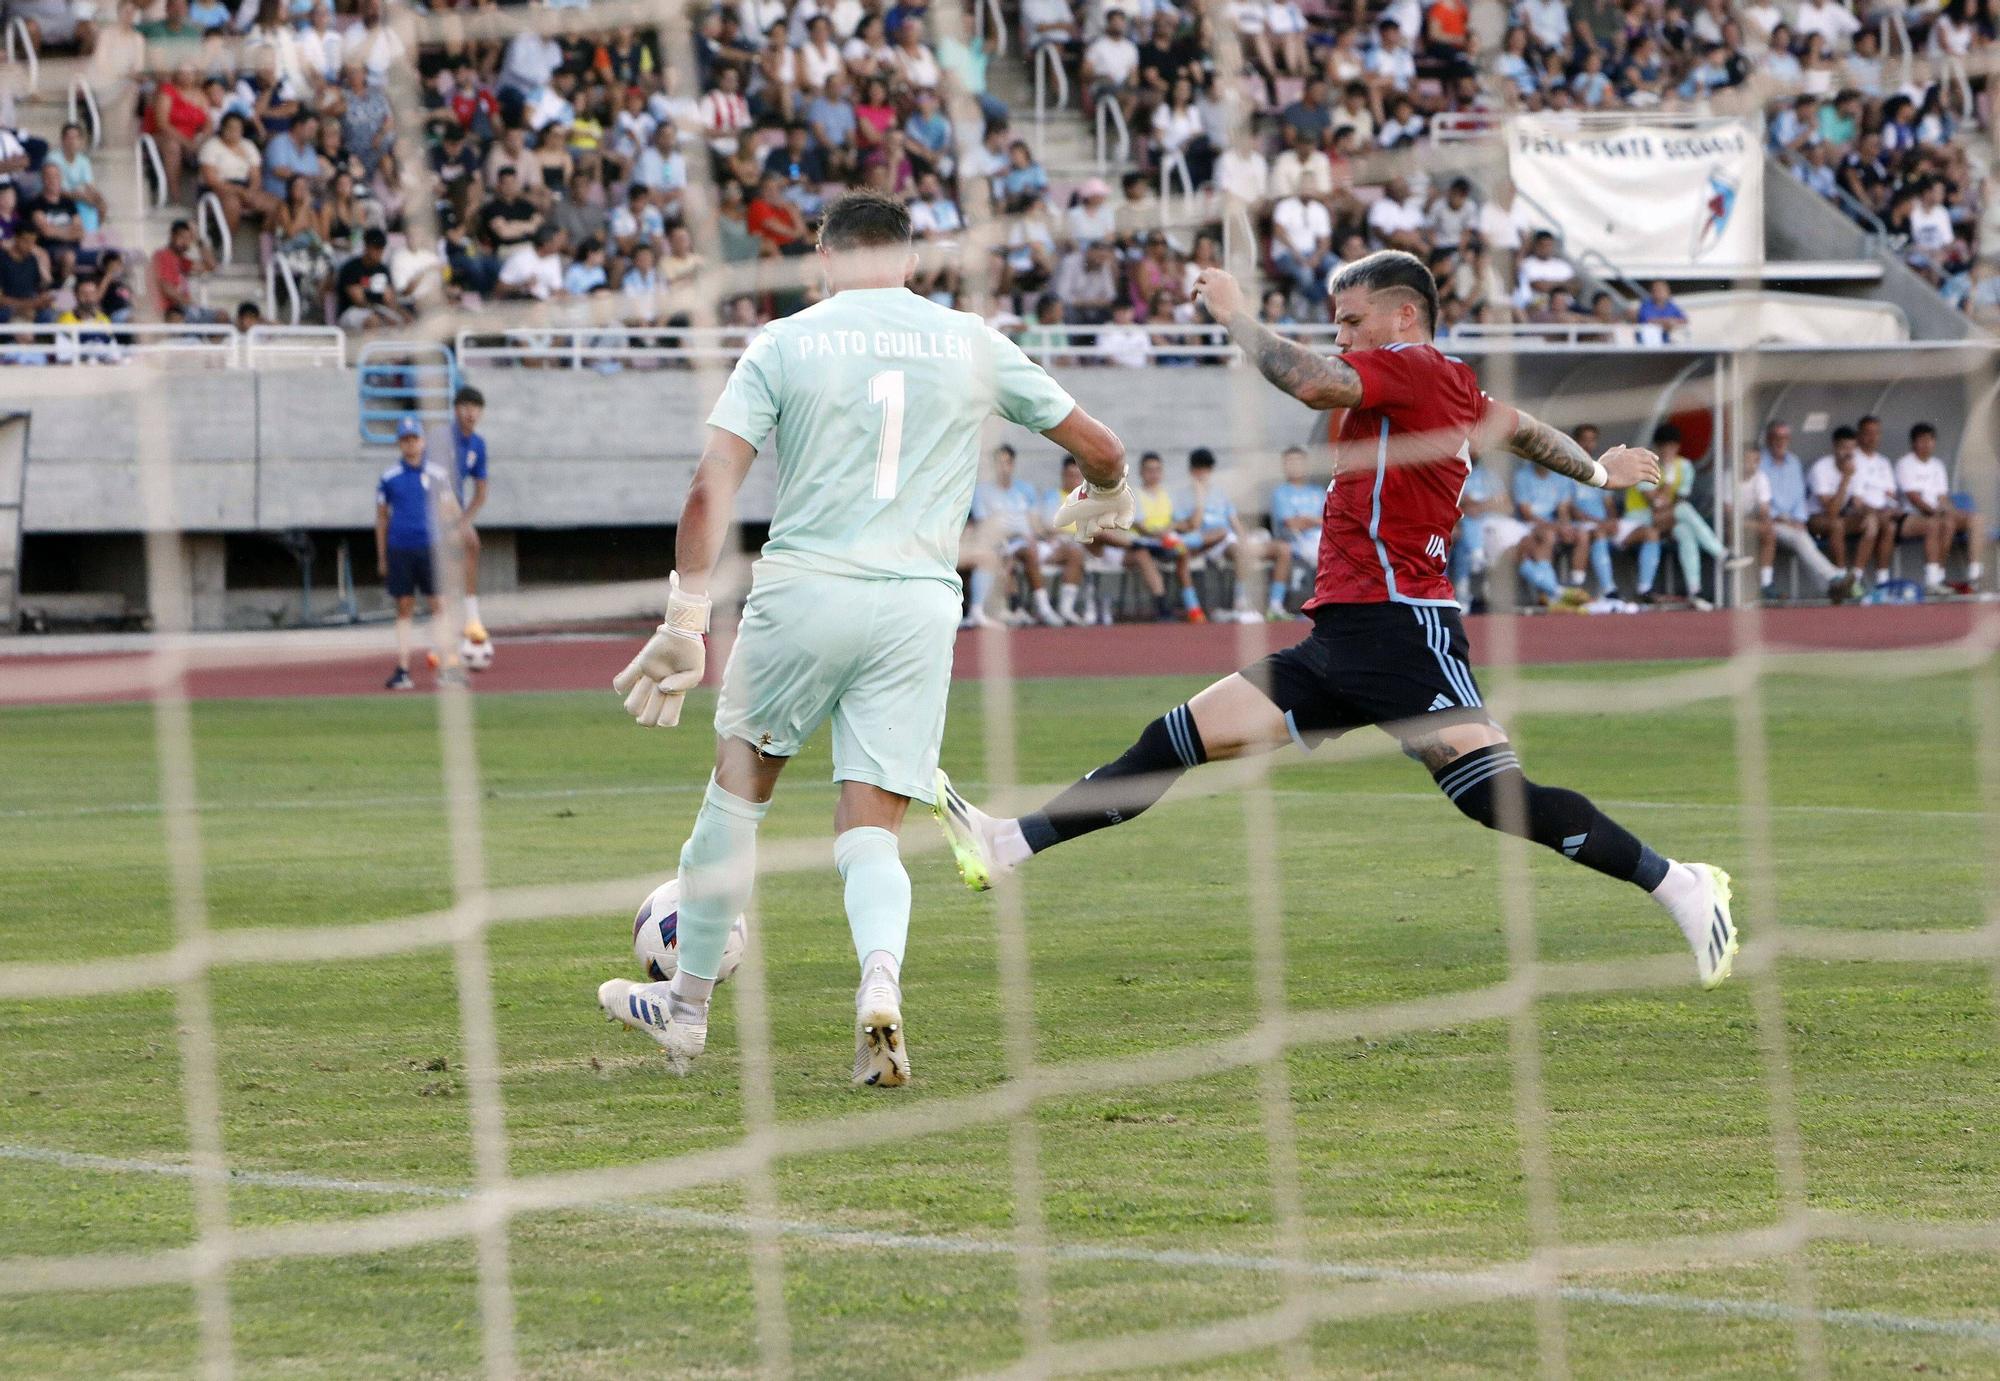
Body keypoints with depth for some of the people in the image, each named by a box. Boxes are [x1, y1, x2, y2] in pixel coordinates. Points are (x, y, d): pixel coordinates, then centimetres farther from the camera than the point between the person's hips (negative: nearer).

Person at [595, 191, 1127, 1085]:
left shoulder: (784, 343, 3)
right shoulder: (973, 344, 10)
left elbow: (713, 484, -7)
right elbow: (1098, 449, 18)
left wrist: (686, 618, -9)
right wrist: (1107, 493, 41)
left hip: (802, 589, -1)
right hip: (919, 604, 1)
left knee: (740, 784, 18)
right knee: (870, 834, 4)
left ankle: (688, 1005, 26)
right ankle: (880, 977, -26)